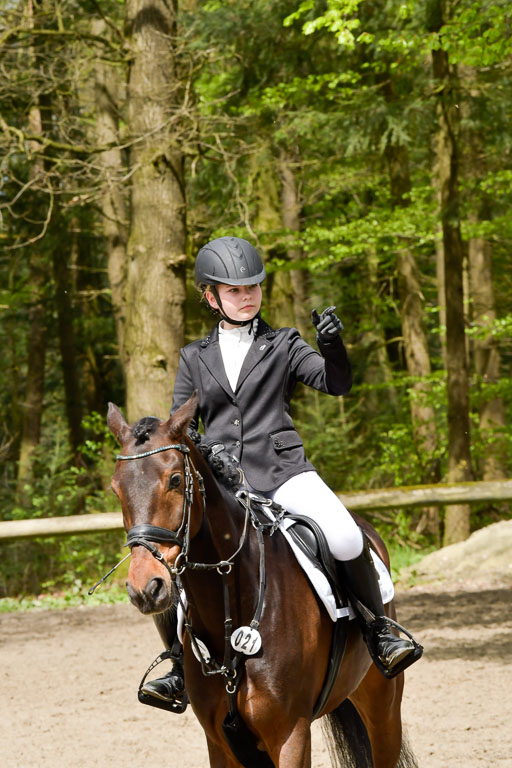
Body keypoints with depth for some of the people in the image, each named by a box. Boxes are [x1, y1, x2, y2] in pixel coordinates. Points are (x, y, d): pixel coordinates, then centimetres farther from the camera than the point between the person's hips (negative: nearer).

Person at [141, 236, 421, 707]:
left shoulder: (283, 346, 10)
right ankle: (182, 665, 5)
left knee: (346, 541, -28)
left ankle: (379, 628, -4)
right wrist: (204, 451, -5)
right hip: (219, 482, 2)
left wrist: (333, 344, -21)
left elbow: (337, 383, -2)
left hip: (282, 472, -2)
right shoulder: (195, 358, 16)